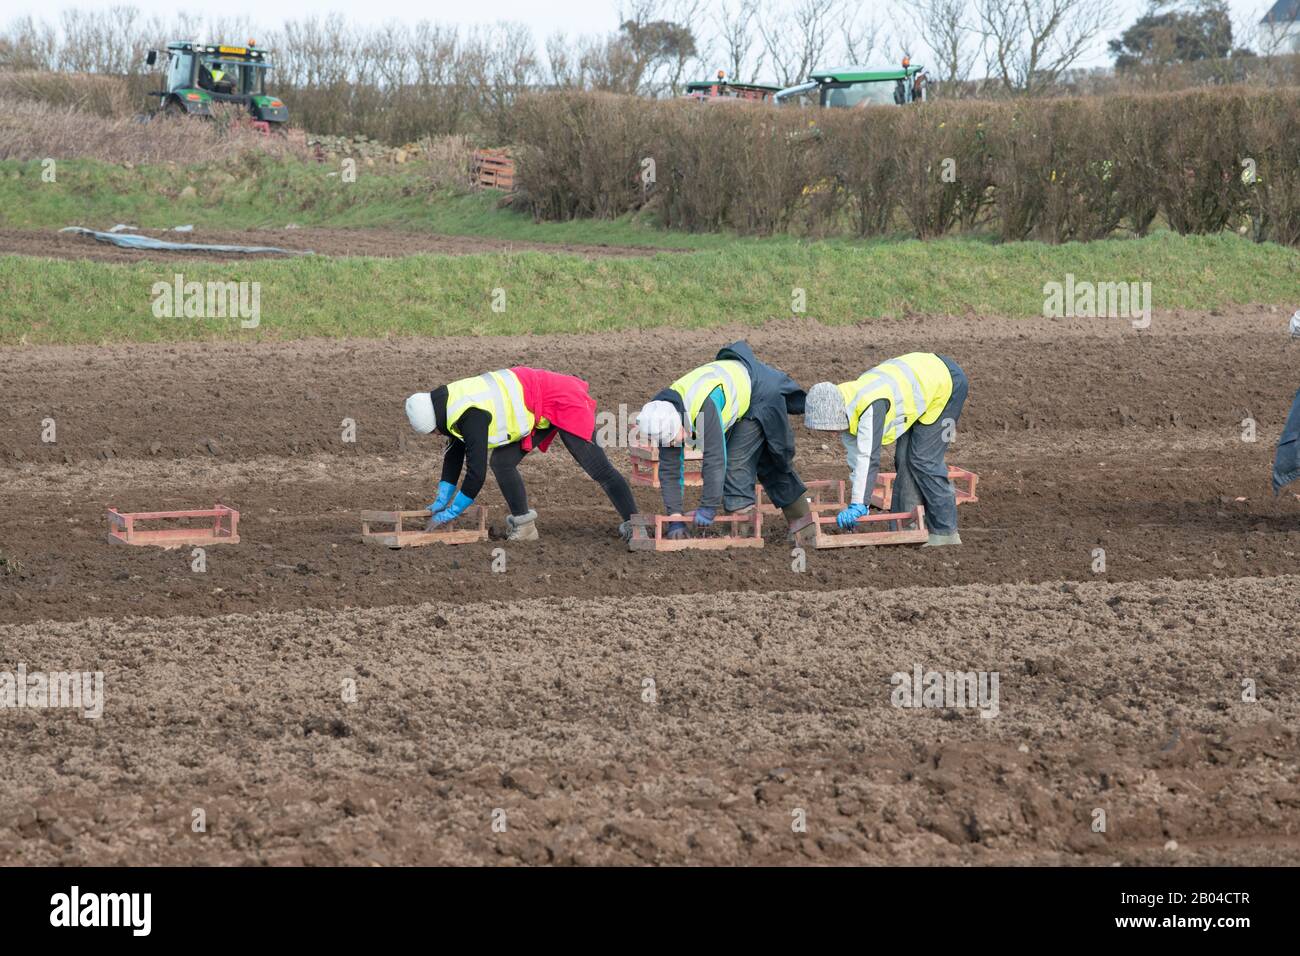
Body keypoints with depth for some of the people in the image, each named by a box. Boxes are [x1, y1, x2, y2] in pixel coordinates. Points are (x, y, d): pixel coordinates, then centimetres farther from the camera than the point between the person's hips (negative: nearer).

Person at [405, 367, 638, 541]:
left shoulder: (470, 416, -28)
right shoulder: (453, 403, 2)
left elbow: (476, 471, -26)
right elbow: (454, 454, 15)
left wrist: (451, 512, -16)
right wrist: (442, 500, 15)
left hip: (562, 403, -10)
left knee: (597, 467, -9)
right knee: (502, 462, 3)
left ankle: (633, 525, -7)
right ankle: (524, 525, 8)